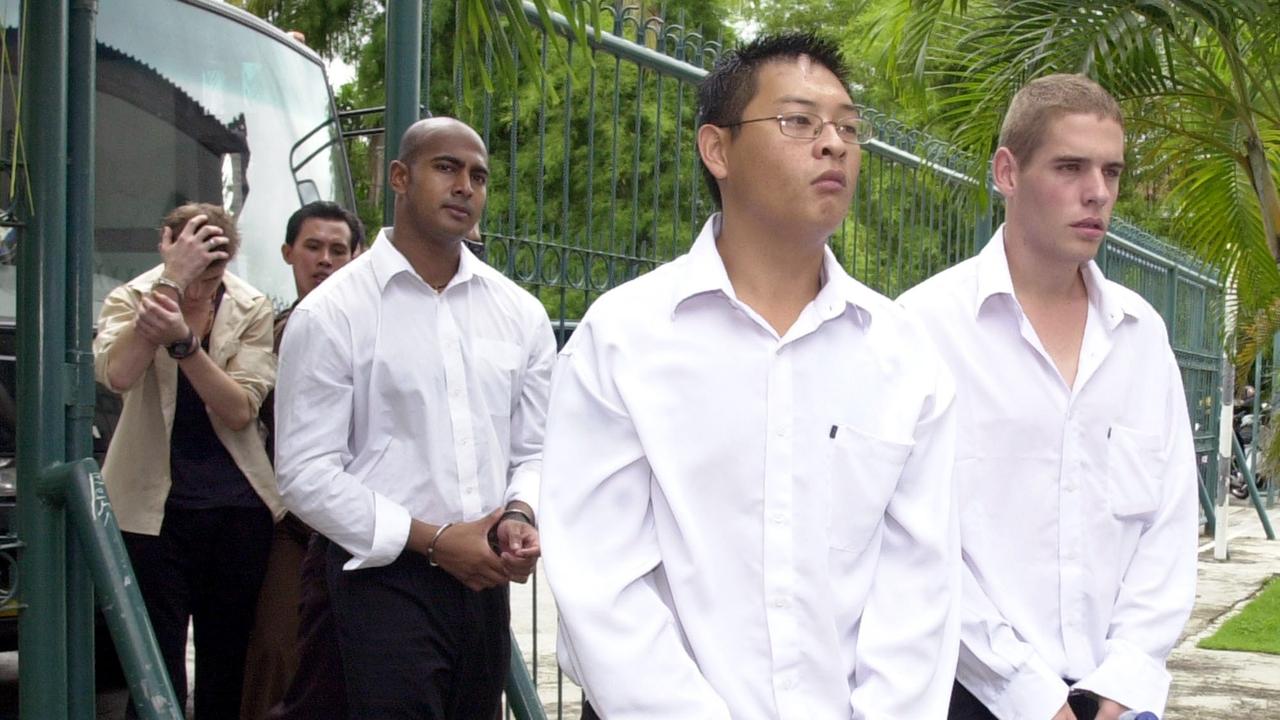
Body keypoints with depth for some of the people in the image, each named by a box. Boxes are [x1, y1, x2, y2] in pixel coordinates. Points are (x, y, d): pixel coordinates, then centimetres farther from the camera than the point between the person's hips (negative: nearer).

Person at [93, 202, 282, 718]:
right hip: (154, 506, -2)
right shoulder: (131, 299, -3)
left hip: (238, 506, 2)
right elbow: (116, 374, -26)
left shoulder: (251, 309, 1)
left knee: (228, 666, 12)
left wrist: (184, 341, -26)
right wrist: (171, 281, -28)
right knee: (158, 674, -4)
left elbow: (240, 411, -12)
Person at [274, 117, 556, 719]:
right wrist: (431, 540, -14)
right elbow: (305, 472, -9)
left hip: (483, 581, 5)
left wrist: (520, 514, -8)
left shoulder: (520, 313, 9)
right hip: (387, 582, -5)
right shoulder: (330, 313, -5)